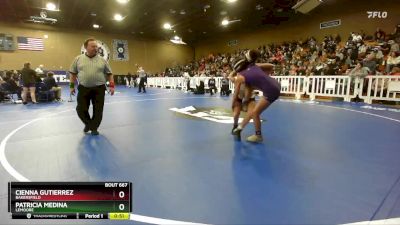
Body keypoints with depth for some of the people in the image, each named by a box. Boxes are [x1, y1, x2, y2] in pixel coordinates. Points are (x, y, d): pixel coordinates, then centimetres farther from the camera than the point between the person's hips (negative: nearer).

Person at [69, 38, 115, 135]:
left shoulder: (102, 60, 4)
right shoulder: (78, 59, 5)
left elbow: (109, 74, 6)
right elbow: (73, 73, 11)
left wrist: (112, 85, -3)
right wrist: (72, 86, 7)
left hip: (99, 89, -1)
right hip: (83, 88, 1)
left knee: (98, 110, 2)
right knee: (81, 109, 3)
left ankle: (94, 128, 20)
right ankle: (88, 123, 29)